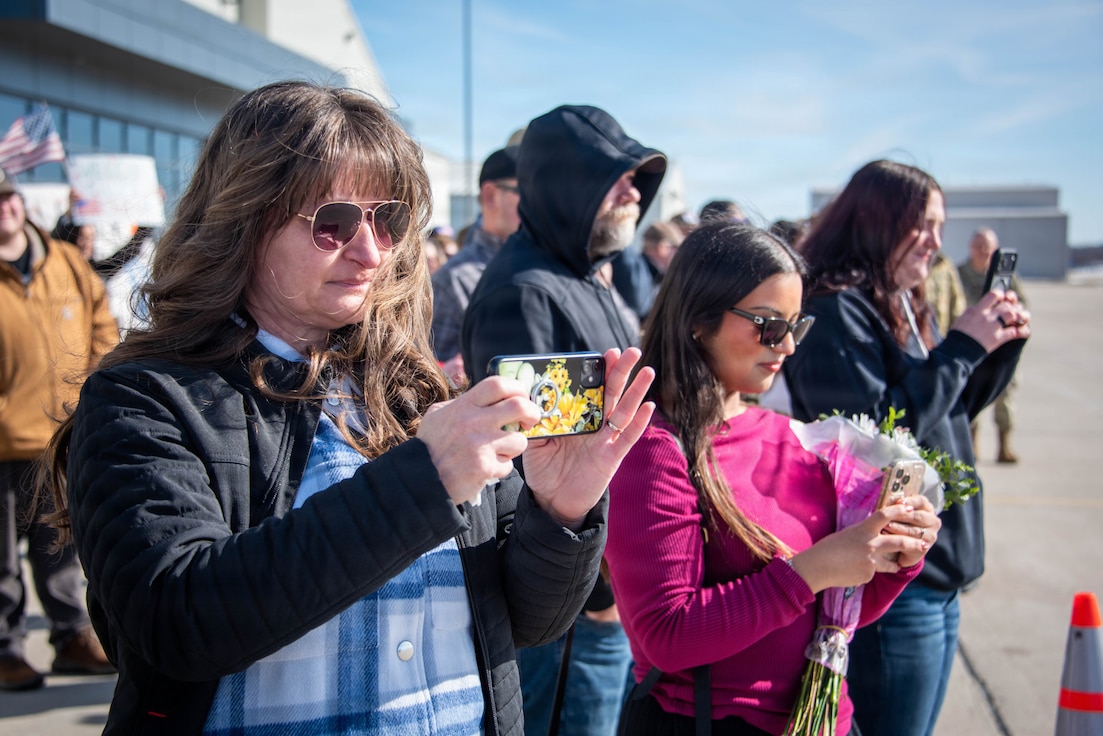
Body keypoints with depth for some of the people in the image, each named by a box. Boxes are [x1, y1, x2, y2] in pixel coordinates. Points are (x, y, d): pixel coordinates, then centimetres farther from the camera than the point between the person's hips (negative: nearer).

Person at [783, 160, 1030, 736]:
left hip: (937, 576, 9)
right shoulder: (833, 313, -16)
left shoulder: (905, 308, 13)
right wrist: (961, 347, -18)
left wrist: (1001, 347, 7)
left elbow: (951, 411, 22)